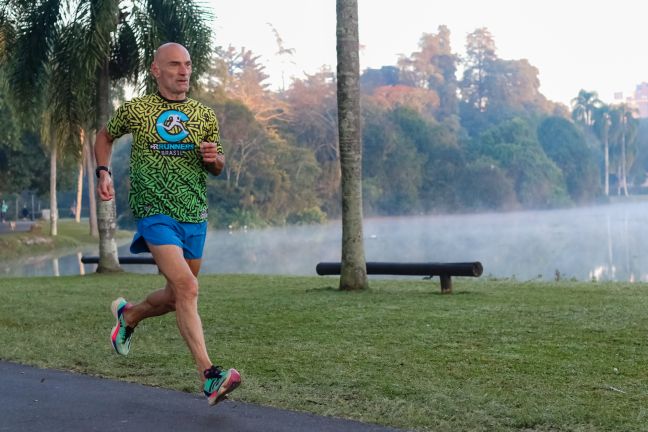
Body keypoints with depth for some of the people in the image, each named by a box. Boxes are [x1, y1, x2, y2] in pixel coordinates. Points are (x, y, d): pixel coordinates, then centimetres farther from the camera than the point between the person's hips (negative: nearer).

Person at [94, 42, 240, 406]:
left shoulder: (205, 116, 7)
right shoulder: (135, 110, -1)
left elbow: (218, 168, 16)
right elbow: (105, 136, 17)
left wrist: (214, 158, -8)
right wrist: (104, 172, 1)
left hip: (195, 216, 5)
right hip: (155, 213, -5)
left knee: (178, 296, 14)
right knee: (187, 288, -21)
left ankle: (129, 314, 45)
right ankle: (209, 376, -22)